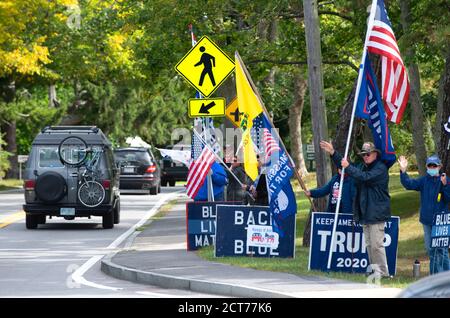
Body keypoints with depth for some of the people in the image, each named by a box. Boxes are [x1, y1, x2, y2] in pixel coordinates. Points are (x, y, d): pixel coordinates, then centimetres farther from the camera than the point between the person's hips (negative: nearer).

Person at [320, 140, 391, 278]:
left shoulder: (380, 168, -9)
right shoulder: (363, 167, 19)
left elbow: (364, 177, -23)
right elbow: (344, 165, 23)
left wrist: (348, 167, -22)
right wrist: (333, 153, 13)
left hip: (377, 213, -9)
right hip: (365, 213, 9)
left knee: (376, 244, -11)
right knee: (369, 244, 12)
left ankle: (383, 273, -8)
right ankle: (374, 270, 17)